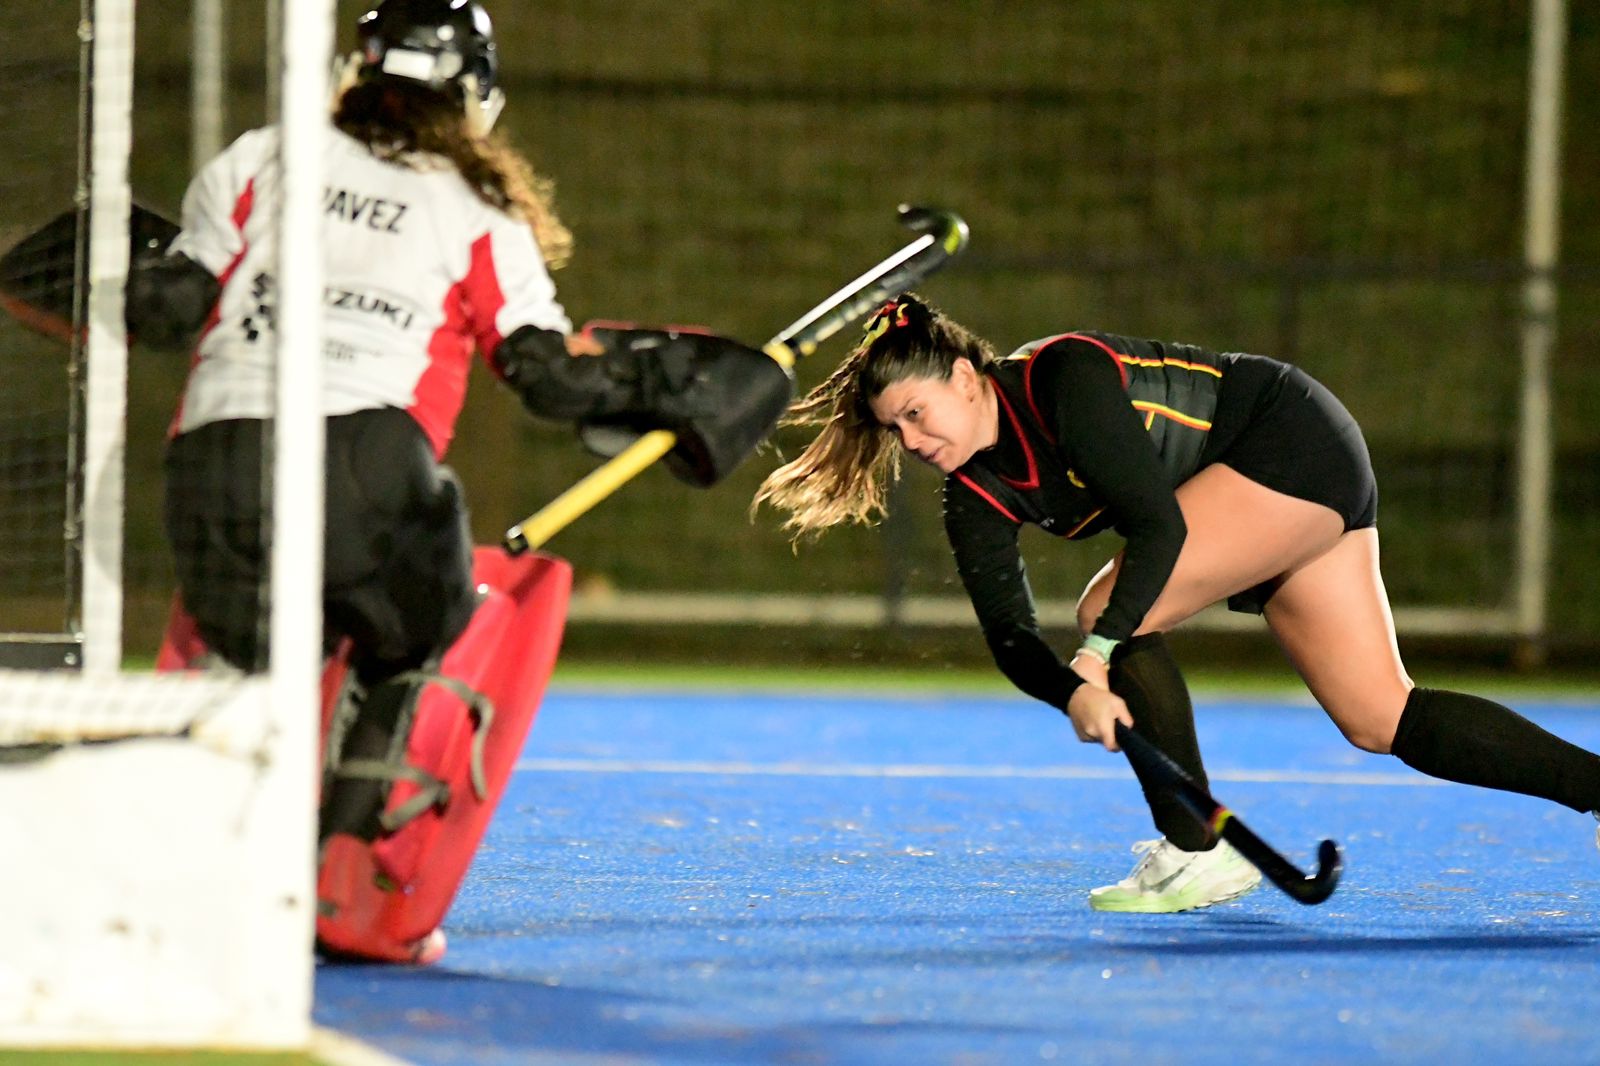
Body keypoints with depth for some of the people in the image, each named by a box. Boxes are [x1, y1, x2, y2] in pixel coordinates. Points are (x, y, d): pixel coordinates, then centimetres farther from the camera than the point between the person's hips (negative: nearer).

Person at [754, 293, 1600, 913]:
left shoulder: (1063, 378, -27)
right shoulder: (975, 500, -3)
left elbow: (1159, 526, -30)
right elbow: (1010, 635, -9)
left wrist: (1100, 654, -36)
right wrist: (1075, 693, -29)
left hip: (1297, 444, -9)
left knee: (1110, 611, -19)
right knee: (1379, 720, 6)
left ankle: (1198, 855, -12)